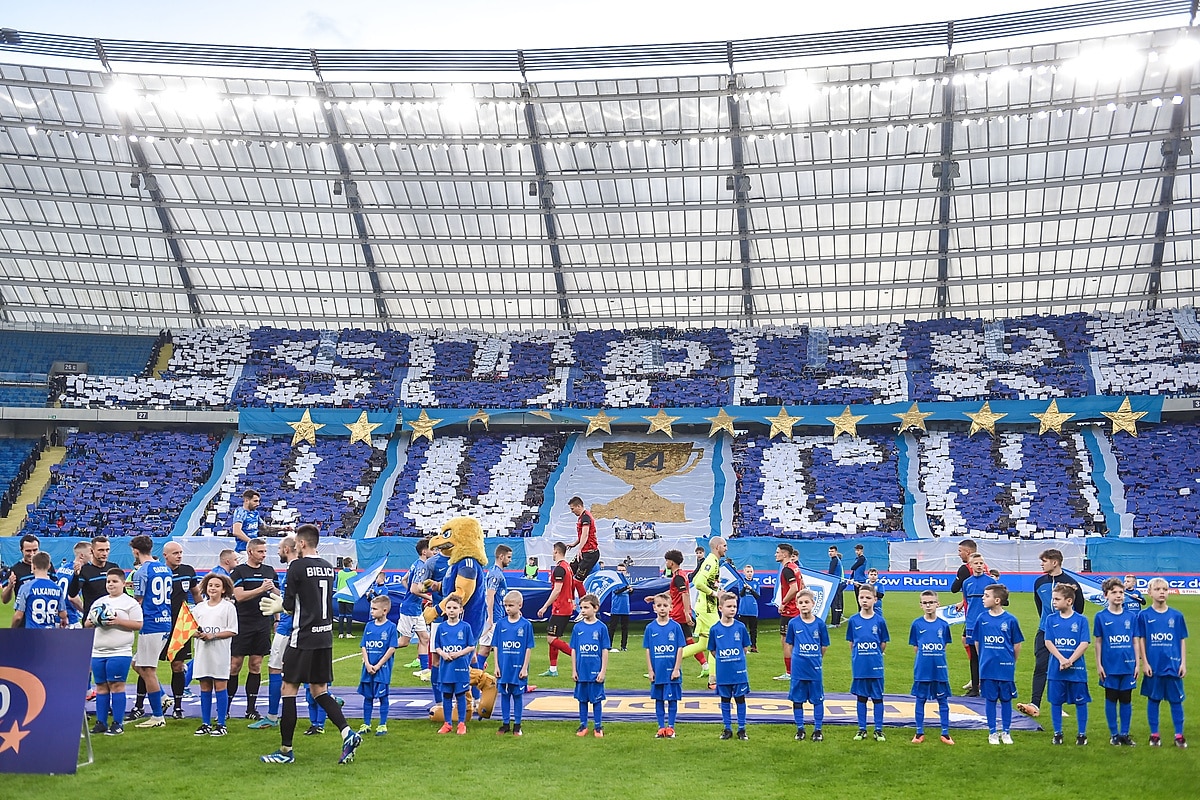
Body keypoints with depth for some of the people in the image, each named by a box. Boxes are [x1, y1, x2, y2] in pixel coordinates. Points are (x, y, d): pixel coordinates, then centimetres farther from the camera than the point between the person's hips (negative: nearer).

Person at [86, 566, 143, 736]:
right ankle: (101, 723, 14)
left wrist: (118, 621, -17)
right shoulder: (98, 602, 17)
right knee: (101, 686, 7)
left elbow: (138, 625, -7)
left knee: (116, 685, -5)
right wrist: (91, 622, -4)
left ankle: (118, 723, 0)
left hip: (120, 653, -6)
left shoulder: (130, 603, 0)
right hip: (98, 652, 6)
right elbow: (87, 624, 19)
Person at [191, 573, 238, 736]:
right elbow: (192, 629, 13)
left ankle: (221, 724, 5)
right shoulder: (199, 607, 11)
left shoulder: (228, 607, -2)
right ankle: (205, 724, 16)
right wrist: (197, 634, -10)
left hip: (220, 653, -4)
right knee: (205, 688, 8)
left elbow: (232, 631, -6)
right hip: (202, 651, 4)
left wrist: (213, 635, -15)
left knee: (220, 686, -1)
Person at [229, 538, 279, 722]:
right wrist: (261, 589, -20)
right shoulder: (239, 571, -2)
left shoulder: (270, 571, 11)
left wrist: (277, 621, 11)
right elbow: (239, 596, -13)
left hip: (263, 624, 4)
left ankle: (251, 709, 11)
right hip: (242, 624, -4)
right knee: (235, 665, -2)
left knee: (256, 666, 6)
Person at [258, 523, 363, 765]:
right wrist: (283, 605, 24)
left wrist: (279, 606, 13)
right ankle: (347, 732, -2)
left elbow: (289, 604, -11)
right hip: (325, 636, 7)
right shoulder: (328, 568, 11)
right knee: (319, 690, 14)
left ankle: (286, 750, 7)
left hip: (304, 636, -7)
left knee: (288, 689, 4)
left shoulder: (297, 566, -11)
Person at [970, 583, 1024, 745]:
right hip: (987, 667, 2)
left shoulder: (1010, 620, -8)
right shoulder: (981, 618, -1)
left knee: (1006, 699, 9)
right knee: (990, 699, 8)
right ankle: (992, 733, 19)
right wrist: (985, 659, 10)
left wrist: (1011, 662, 8)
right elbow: (977, 642, 10)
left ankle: (1006, 732, 21)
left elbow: (1017, 645, 2)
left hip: (1006, 667, -2)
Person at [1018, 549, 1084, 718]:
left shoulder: (1070, 583, -8)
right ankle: (1034, 704, -11)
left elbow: (1079, 607, 4)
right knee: (1040, 667, -6)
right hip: (1044, 632, 3)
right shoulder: (1039, 582, 5)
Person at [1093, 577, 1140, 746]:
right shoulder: (1101, 616, -3)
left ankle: (1125, 734, 19)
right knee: (1111, 699, 7)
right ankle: (1114, 734, 17)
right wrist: (1098, 665, -2)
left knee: (1126, 700, 8)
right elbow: (1098, 642, 1)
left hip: (1128, 665, 2)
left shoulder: (1131, 616, 2)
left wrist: (1137, 663, 4)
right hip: (1110, 666, -1)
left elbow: (1135, 641, 7)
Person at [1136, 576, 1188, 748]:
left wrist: (1183, 663, 1)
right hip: (1153, 666, -1)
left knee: (1176, 700, 7)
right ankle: (1154, 734, 18)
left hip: (1173, 666, 1)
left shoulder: (1176, 616, 1)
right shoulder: (1144, 616, -2)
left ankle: (1179, 735, 17)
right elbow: (1141, 640, 0)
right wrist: (1144, 663, -4)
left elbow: (1182, 640, 5)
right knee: (1153, 700, 8)